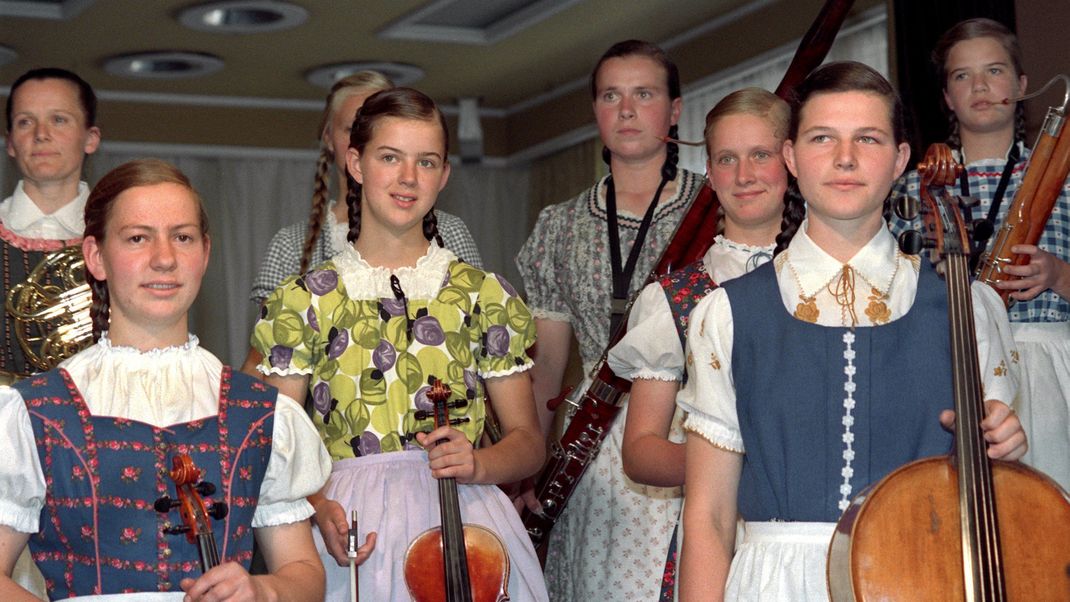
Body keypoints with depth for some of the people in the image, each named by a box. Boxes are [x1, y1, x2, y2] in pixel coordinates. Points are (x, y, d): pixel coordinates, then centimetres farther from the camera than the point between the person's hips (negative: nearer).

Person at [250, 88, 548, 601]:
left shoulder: (484, 296, 7)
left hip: (462, 523, 1)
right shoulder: (302, 301, 5)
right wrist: (319, 507, -14)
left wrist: (478, 464, -10)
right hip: (351, 527, 0)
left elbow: (528, 442, 10)